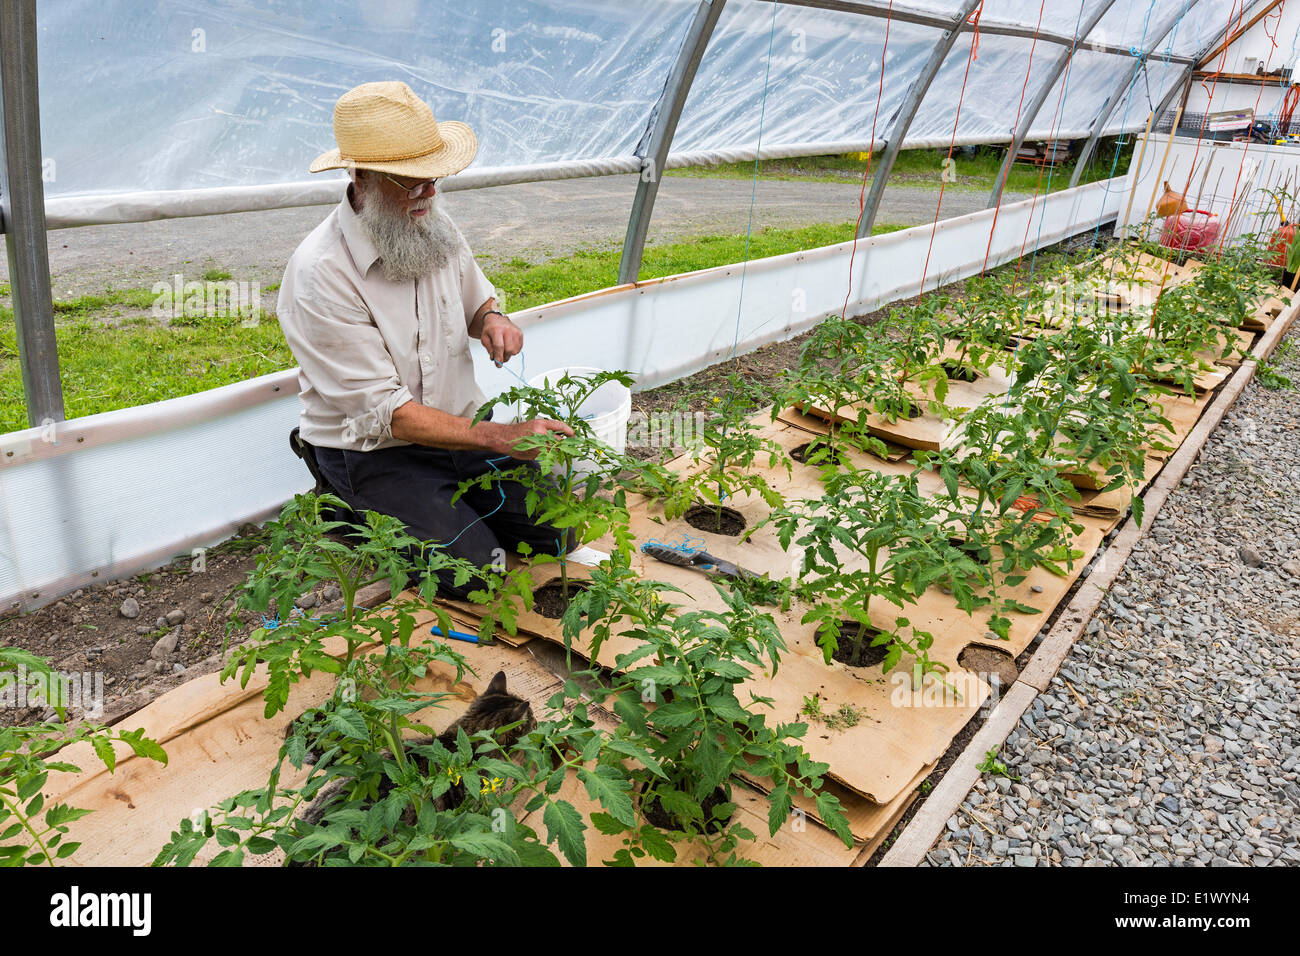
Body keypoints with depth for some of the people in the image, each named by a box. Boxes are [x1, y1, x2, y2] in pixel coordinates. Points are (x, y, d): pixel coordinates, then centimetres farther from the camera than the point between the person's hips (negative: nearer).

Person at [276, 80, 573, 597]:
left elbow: (477, 297, 17)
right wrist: (501, 437, -33)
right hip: (372, 452, -6)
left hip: (460, 426, 6)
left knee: (557, 529, -4)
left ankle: (450, 500, 19)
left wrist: (491, 319, -10)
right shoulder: (320, 274, -25)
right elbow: (384, 413, -26)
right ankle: (359, 513, 7)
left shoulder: (433, 224, -2)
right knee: (474, 568, -18)